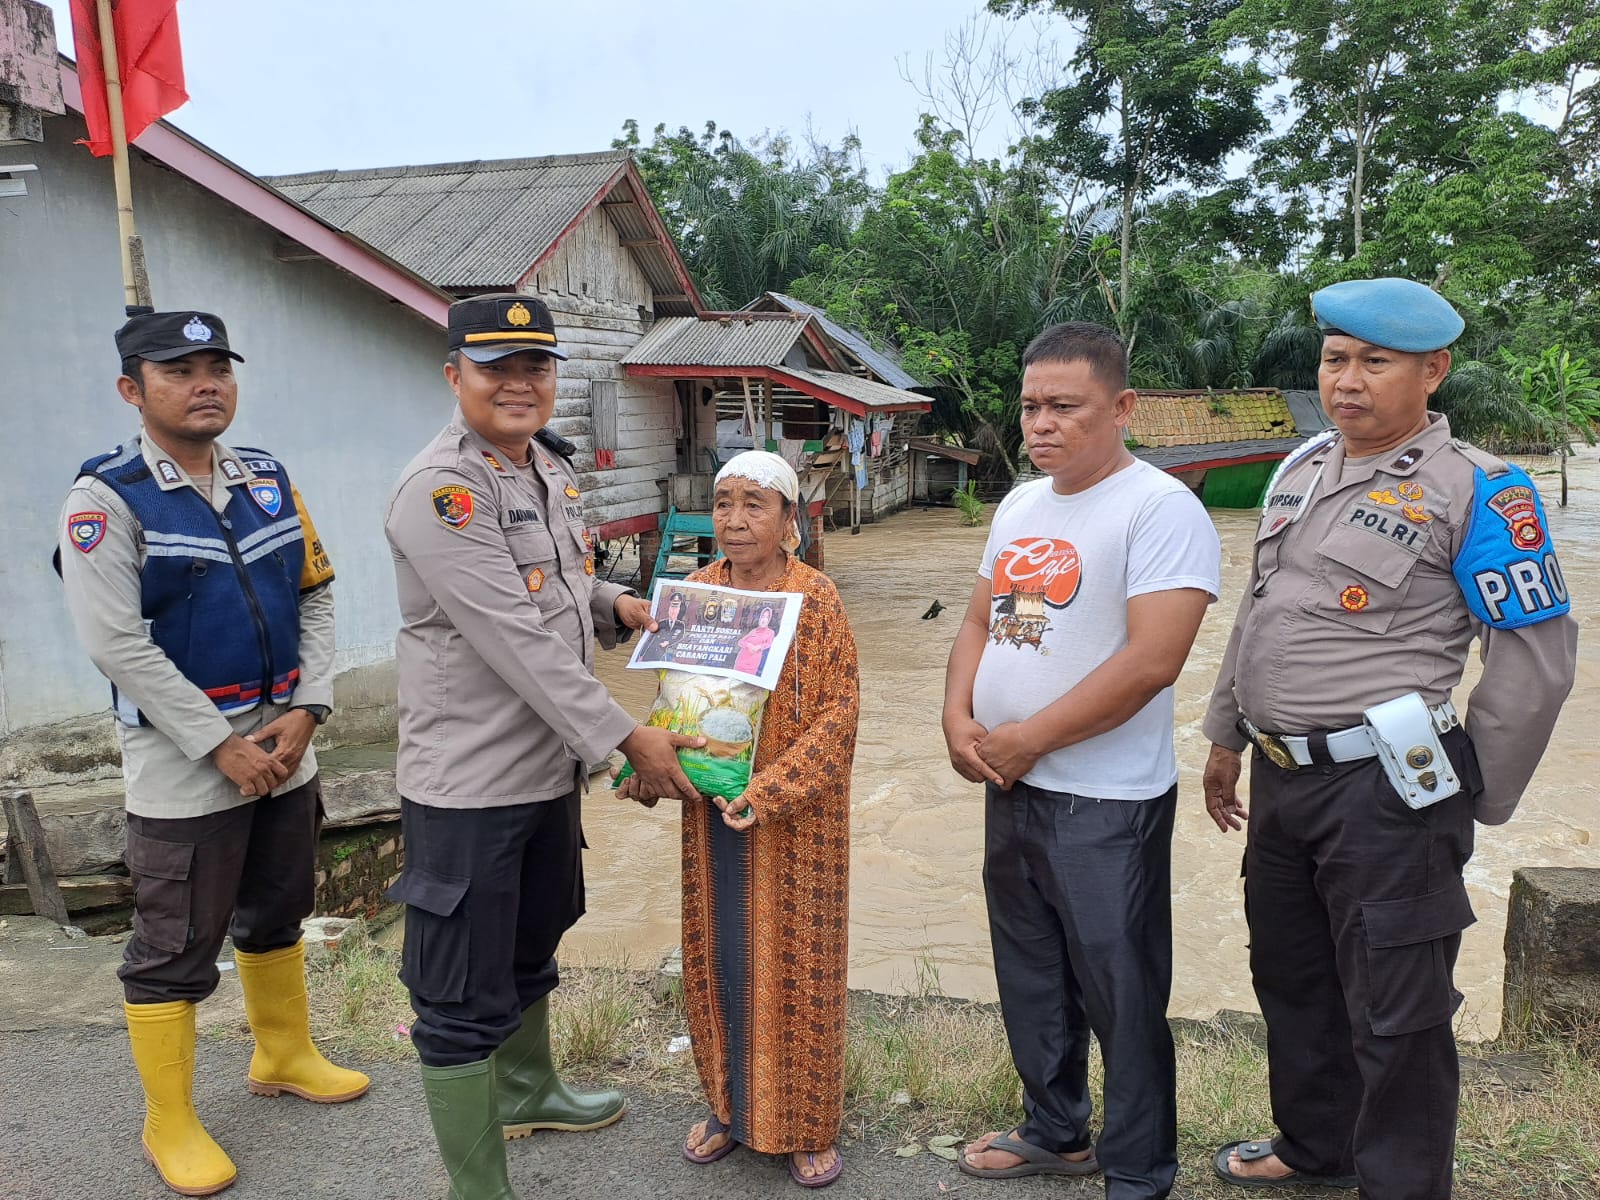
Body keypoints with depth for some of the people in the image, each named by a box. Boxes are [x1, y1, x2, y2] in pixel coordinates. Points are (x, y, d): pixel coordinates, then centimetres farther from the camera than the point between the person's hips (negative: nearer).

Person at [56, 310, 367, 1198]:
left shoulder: (268, 480, 6)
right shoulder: (106, 498, -11)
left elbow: (315, 595, 6)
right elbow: (115, 642, -18)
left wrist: (306, 711, -6)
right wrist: (223, 746, -18)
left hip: (285, 749, 6)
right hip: (182, 764, -6)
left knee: (277, 914, 21)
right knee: (175, 949, 6)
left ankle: (283, 1056, 42)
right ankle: (170, 1125, 24)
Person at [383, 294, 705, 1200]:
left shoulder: (554, 468, 9)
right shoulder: (441, 489, -20)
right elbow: (520, 641, -26)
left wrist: (613, 604, 2)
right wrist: (629, 739, -24)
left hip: (552, 764, 9)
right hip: (470, 782, -9)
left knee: (532, 951, 27)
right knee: (464, 998, 5)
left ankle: (527, 1090, 50)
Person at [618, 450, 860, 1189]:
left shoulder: (815, 598, -10)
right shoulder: (696, 592, 3)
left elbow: (839, 707, -13)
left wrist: (770, 791, -21)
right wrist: (646, 770, -7)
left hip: (795, 816, -4)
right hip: (712, 812, 4)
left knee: (793, 965, 7)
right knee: (717, 961, 14)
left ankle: (806, 1127, 27)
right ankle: (731, 1107, 35)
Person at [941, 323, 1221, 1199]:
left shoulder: (1160, 509, -15)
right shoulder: (1019, 505, 11)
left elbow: (1152, 659, -23)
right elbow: (978, 622, 15)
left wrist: (1025, 740, -18)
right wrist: (958, 719, -3)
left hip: (1106, 804, -8)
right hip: (1008, 789, 8)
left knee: (1121, 996, 6)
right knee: (1030, 979, 21)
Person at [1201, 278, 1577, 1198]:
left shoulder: (1475, 491, -12)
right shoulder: (1303, 468, 9)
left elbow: (1537, 658, -11)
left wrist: (1469, 804, -6)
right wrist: (1226, 735, 20)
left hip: (1383, 788, -7)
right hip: (1280, 778, 8)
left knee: (1395, 1013, 6)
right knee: (1291, 979, 22)